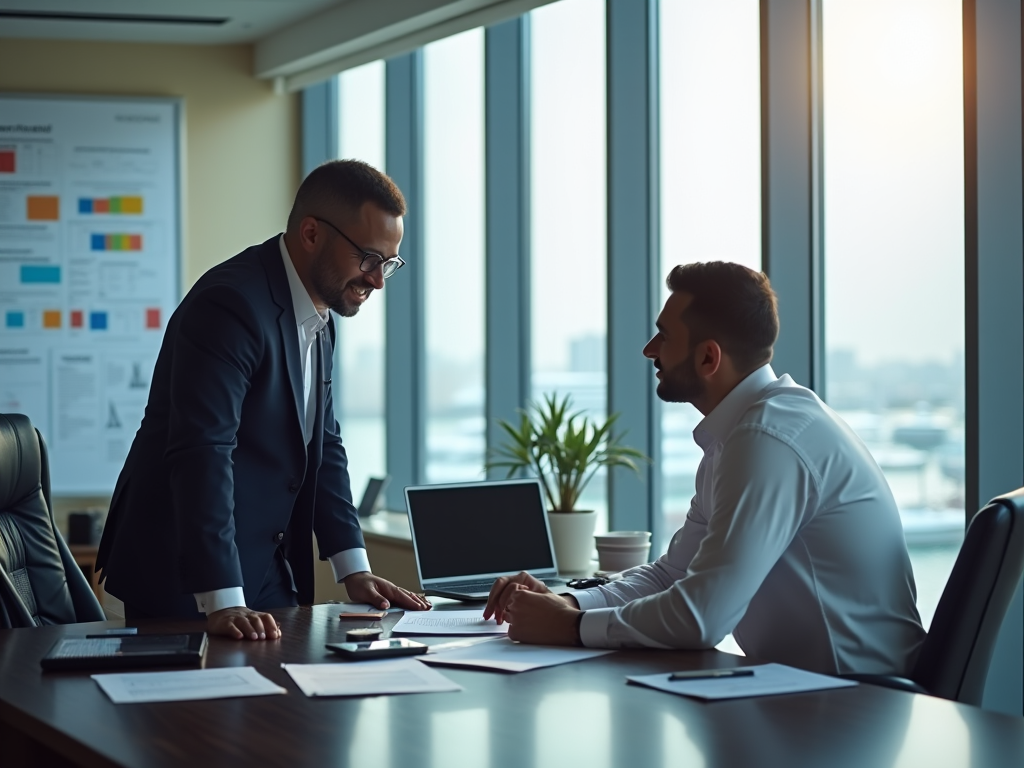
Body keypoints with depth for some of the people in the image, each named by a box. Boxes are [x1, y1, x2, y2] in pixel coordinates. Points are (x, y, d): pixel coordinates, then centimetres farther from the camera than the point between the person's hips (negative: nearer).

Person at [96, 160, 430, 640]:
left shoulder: (318, 320, 10)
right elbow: (202, 453, -29)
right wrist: (222, 604, -34)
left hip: (269, 573, 9)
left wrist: (354, 572, 7)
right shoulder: (232, 305, -21)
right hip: (183, 580, -9)